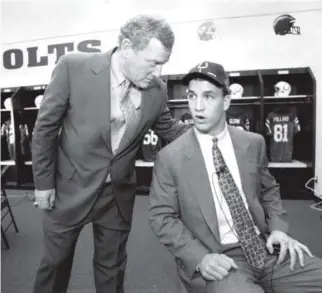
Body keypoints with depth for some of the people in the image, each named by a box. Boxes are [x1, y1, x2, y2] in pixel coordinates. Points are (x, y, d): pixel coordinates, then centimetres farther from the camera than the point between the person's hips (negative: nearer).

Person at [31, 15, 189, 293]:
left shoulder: (158, 90, -9)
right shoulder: (73, 67, -17)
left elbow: (168, 127, 8)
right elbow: (45, 127, -9)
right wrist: (43, 182, -5)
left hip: (119, 194, 2)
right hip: (70, 189, -1)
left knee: (111, 266, 21)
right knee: (55, 261, 21)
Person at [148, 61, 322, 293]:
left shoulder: (253, 143, 2)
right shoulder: (170, 157, -8)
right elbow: (161, 216, -5)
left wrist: (279, 229, -1)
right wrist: (200, 258, -16)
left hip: (267, 248, 5)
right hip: (216, 259, -4)